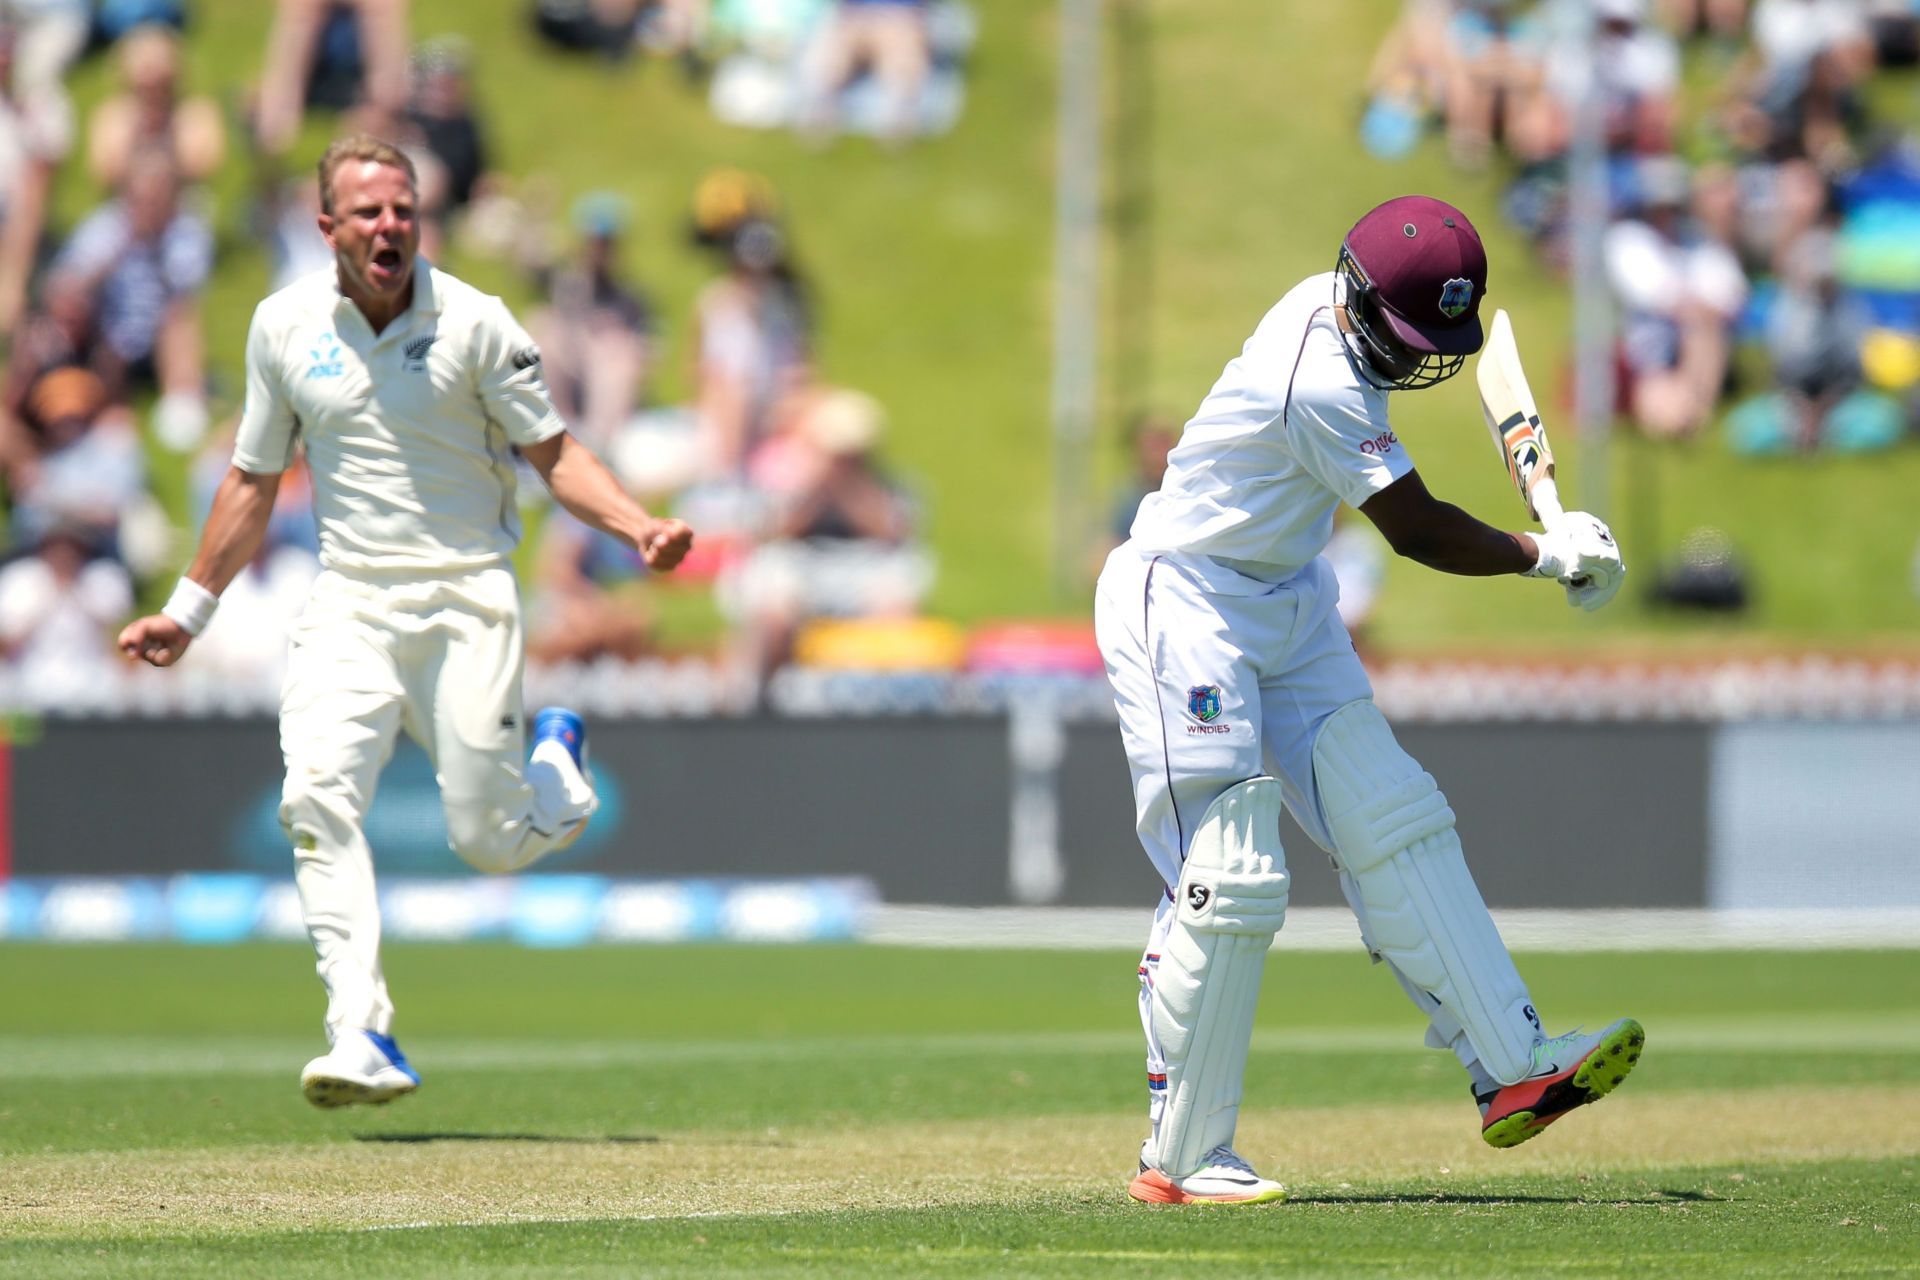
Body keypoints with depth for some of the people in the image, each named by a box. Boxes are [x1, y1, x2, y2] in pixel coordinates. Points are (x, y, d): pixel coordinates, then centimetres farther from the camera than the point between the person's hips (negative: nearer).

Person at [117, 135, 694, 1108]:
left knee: (490, 839, -4)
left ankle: (556, 762, 32)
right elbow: (253, 480, 15)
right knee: (317, 799, -21)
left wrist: (639, 528, -18)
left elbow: (554, 453, -1)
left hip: (466, 599, -2)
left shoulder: (473, 323, -5)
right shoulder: (283, 326, 4)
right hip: (348, 603, 2)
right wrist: (189, 610, 18)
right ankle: (362, 1038, -24)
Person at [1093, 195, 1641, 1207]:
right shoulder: (1321, 386, -28)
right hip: (1183, 603, -10)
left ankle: (1509, 1066, 1)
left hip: (1287, 604, 10)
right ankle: (1182, 1160, -6)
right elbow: (1417, 531, -19)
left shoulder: (1330, 305, 0)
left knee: (1396, 827, 2)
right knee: (1229, 882, -12)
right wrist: (1550, 556, -7)